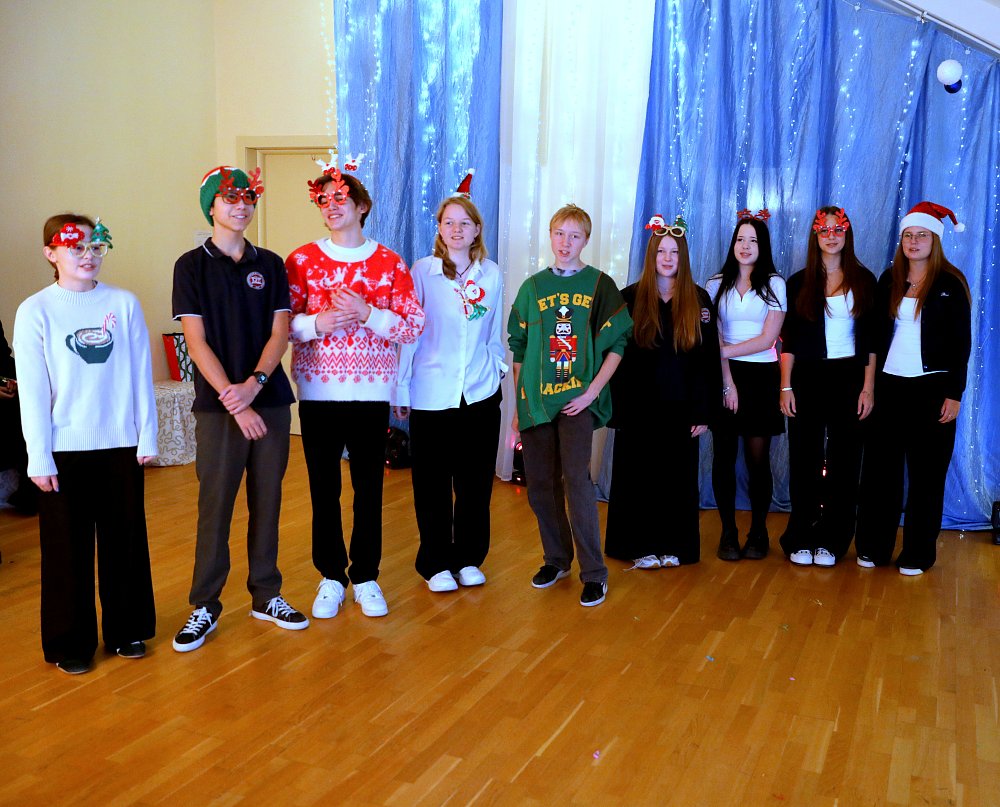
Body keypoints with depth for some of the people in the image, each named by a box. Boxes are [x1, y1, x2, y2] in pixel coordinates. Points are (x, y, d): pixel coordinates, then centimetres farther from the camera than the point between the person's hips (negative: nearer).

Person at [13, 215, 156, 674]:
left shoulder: (124, 304, 1)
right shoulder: (35, 311, -3)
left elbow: (141, 375, 3)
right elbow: (31, 390, -4)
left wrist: (147, 436, 1)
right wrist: (39, 457, -7)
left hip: (121, 444, 2)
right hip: (64, 449, -1)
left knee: (126, 540, 11)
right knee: (68, 546, 7)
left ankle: (127, 629, 28)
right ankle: (70, 643, 22)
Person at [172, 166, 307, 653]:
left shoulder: (269, 264, 9)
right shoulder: (192, 266, 0)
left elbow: (279, 332, 2)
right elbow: (197, 342, -7)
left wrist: (254, 383, -15)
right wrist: (234, 401, -15)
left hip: (270, 401, 3)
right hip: (218, 406, -3)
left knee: (266, 503, 9)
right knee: (215, 506, 1)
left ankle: (266, 596, 22)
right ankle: (205, 607, 14)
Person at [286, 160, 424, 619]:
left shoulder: (389, 263, 3)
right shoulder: (302, 261, 3)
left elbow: (413, 325, -2)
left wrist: (366, 313, -15)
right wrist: (318, 323, -17)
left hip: (371, 391, 0)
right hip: (318, 391, 0)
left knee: (369, 486, 6)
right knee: (323, 487, 6)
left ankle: (366, 577, 22)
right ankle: (331, 577, 23)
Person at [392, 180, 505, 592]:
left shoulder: (492, 274, 5)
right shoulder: (422, 271, -3)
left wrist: (499, 369, 7)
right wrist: (401, 387, -2)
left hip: (481, 392, 2)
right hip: (432, 392, -2)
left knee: (475, 480, 9)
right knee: (432, 482, 5)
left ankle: (469, 558, 25)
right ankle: (435, 563, 19)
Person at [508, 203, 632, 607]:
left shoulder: (600, 285, 2)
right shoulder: (533, 287, 10)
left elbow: (617, 344, 0)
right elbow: (519, 348, 12)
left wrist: (592, 391, -10)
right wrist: (518, 404, 9)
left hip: (578, 399, -3)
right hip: (536, 399, 4)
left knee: (576, 478, -12)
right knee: (540, 484, 7)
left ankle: (593, 571, 0)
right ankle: (556, 558, 27)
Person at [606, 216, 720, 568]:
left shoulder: (698, 299, 4)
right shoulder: (630, 298, 1)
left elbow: (708, 358, 2)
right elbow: (615, 354, -1)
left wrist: (702, 411, -3)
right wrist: (619, 407, -7)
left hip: (680, 407, 1)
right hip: (638, 407, -1)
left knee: (677, 478, 8)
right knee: (637, 477, 5)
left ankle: (674, 546, 20)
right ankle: (640, 546, 17)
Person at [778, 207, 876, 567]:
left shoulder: (863, 281, 5)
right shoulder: (799, 283, 5)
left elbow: (871, 340, 3)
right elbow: (788, 340, 3)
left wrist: (868, 387, -4)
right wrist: (786, 386, -4)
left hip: (848, 378, 0)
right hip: (807, 378, 0)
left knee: (844, 460, 3)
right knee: (804, 458, 2)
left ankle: (832, 540, 13)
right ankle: (801, 539, 12)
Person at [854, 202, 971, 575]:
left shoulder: (951, 283, -3)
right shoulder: (889, 281, 8)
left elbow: (961, 342, -4)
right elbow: (877, 335, 8)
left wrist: (954, 393, -9)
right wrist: (869, 384, 3)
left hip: (931, 387, -3)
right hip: (889, 385, 3)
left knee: (926, 472, 5)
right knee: (880, 466, 4)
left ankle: (918, 554, 15)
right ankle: (873, 547, 15)